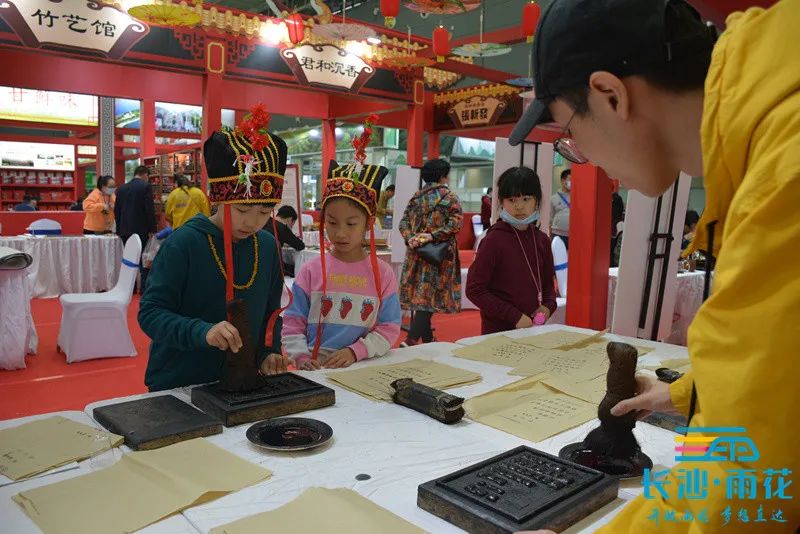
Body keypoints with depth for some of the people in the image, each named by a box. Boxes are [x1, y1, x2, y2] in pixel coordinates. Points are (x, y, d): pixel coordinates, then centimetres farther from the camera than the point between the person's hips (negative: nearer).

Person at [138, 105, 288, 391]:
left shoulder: (268, 246, -2)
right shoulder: (183, 243, -16)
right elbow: (150, 313, -16)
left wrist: (269, 352, -5)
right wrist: (202, 331, -31)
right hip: (176, 385, -3)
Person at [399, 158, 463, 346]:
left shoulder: (416, 197, 9)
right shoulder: (450, 197, -5)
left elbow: (404, 222, 4)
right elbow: (455, 224, -15)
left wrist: (410, 238, -8)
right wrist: (433, 235, -17)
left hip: (416, 253, 5)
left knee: (419, 294, 12)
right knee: (429, 297, -5)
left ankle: (427, 339, 24)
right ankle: (410, 341, -17)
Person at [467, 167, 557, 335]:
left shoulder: (542, 240, 5)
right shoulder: (494, 239, -12)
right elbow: (474, 289, -14)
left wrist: (548, 306, -4)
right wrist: (514, 316, -16)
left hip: (534, 328, 5)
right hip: (499, 331, -5)